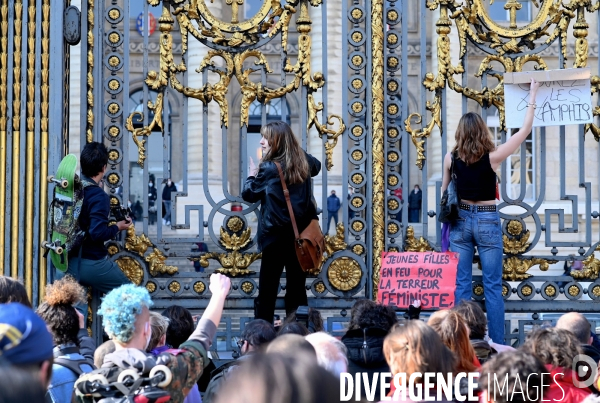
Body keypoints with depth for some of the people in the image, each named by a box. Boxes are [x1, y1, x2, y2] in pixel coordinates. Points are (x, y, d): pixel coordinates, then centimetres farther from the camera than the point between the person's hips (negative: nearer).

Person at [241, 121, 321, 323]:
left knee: (267, 288, 1)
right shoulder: (304, 162, 5)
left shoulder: (268, 168, -12)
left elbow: (249, 194, -2)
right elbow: (317, 166, 30)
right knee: (297, 287, 10)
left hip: (276, 234, -5)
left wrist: (253, 175, 12)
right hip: (301, 234, 5)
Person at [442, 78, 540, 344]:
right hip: (488, 222, -2)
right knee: (492, 287, 2)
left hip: (460, 221, 2)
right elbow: (525, 130, -6)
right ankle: (498, 345, 2)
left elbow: (444, 193, 8)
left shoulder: (451, 158, -4)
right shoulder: (492, 157, -12)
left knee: (461, 285, 6)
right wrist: (532, 97, 2)